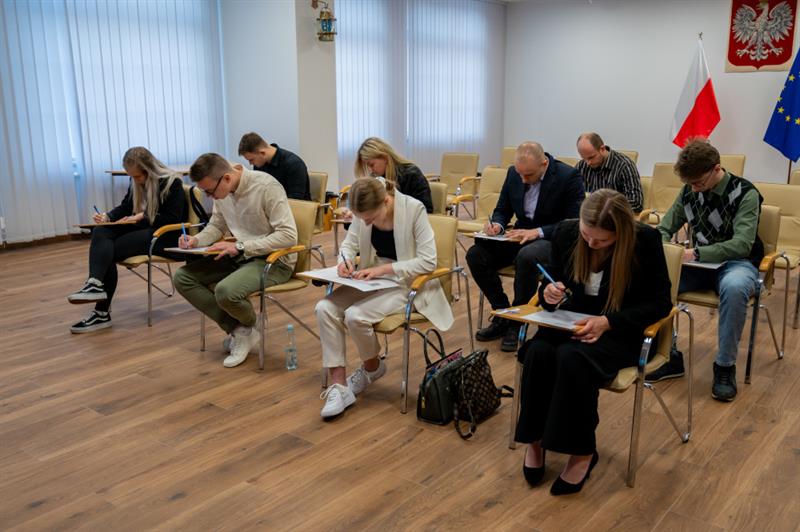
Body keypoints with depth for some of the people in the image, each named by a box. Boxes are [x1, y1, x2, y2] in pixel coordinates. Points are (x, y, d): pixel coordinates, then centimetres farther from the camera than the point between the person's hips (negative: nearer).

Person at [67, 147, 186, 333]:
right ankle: (95, 283, -34)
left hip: (165, 234, -8)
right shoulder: (136, 183, 11)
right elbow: (125, 207, 16)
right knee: (100, 232, -19)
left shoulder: (172, 183, -11)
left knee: (109, 250, -22)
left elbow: (172, 219, -16)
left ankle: (102, 313, -22)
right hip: (142, 228, 8)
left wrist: (143, 218, -20)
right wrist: (107, 216, -4)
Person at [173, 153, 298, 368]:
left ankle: (247, 328, 4)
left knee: (226, 291, -32)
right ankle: (237, 329, -3)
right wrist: (197, 240, -5)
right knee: (182, 277, -5)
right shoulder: (221, 191, 0)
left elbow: (288, 235, -25)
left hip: (273, 259, -8)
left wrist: (240, 247, -26)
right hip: (240, 256, 8)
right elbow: (216, 226, 18)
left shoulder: (267, 187, -21)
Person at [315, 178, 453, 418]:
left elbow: (428, 261, -21)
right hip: (372, 278, 6)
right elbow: (349, 242, 8)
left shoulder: (414, 209, -20)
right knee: (324, 309, -18)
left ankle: (372, 367, 6)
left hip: (406, 282, -6)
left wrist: (384, 268, -25)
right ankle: (338, 387, -13)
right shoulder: (365, 212, -6)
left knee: (355, 316, -28)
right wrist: (346, 259, -15)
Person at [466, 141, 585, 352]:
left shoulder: (569, 176, -14)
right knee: (475, 254, -17)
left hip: (553, 240, -6)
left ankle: (517, 322, -17)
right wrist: (497, 224, -12)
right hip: (521, 236, 6)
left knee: (526, 256, -38)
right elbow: (502, 209, 12)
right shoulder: (514, 173, 1)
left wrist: (537, 232, -28)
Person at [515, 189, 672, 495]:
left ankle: (582, 452, -14)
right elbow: (551, 282, 8)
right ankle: (534, 439, -9)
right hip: (572, 323, 4)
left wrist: (608, 321, -25)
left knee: (572, 357, -35)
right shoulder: (566, 233, -6)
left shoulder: (646, 240, -15)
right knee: (538, 352, -30)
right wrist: (548, 293, -18)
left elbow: (660, 302, -10)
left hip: (620, 331, -3)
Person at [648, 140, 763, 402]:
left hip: (736, 263, -4)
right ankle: (669, 355, -11)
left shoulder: (745, 194, -13)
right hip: (700, 263, 5)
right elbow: (665, 228, 8)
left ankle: (725, 367, -22)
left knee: (734, 288, -41)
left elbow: (742, 245, -23)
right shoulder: (689, 191, 1)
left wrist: (696, 253, -33)